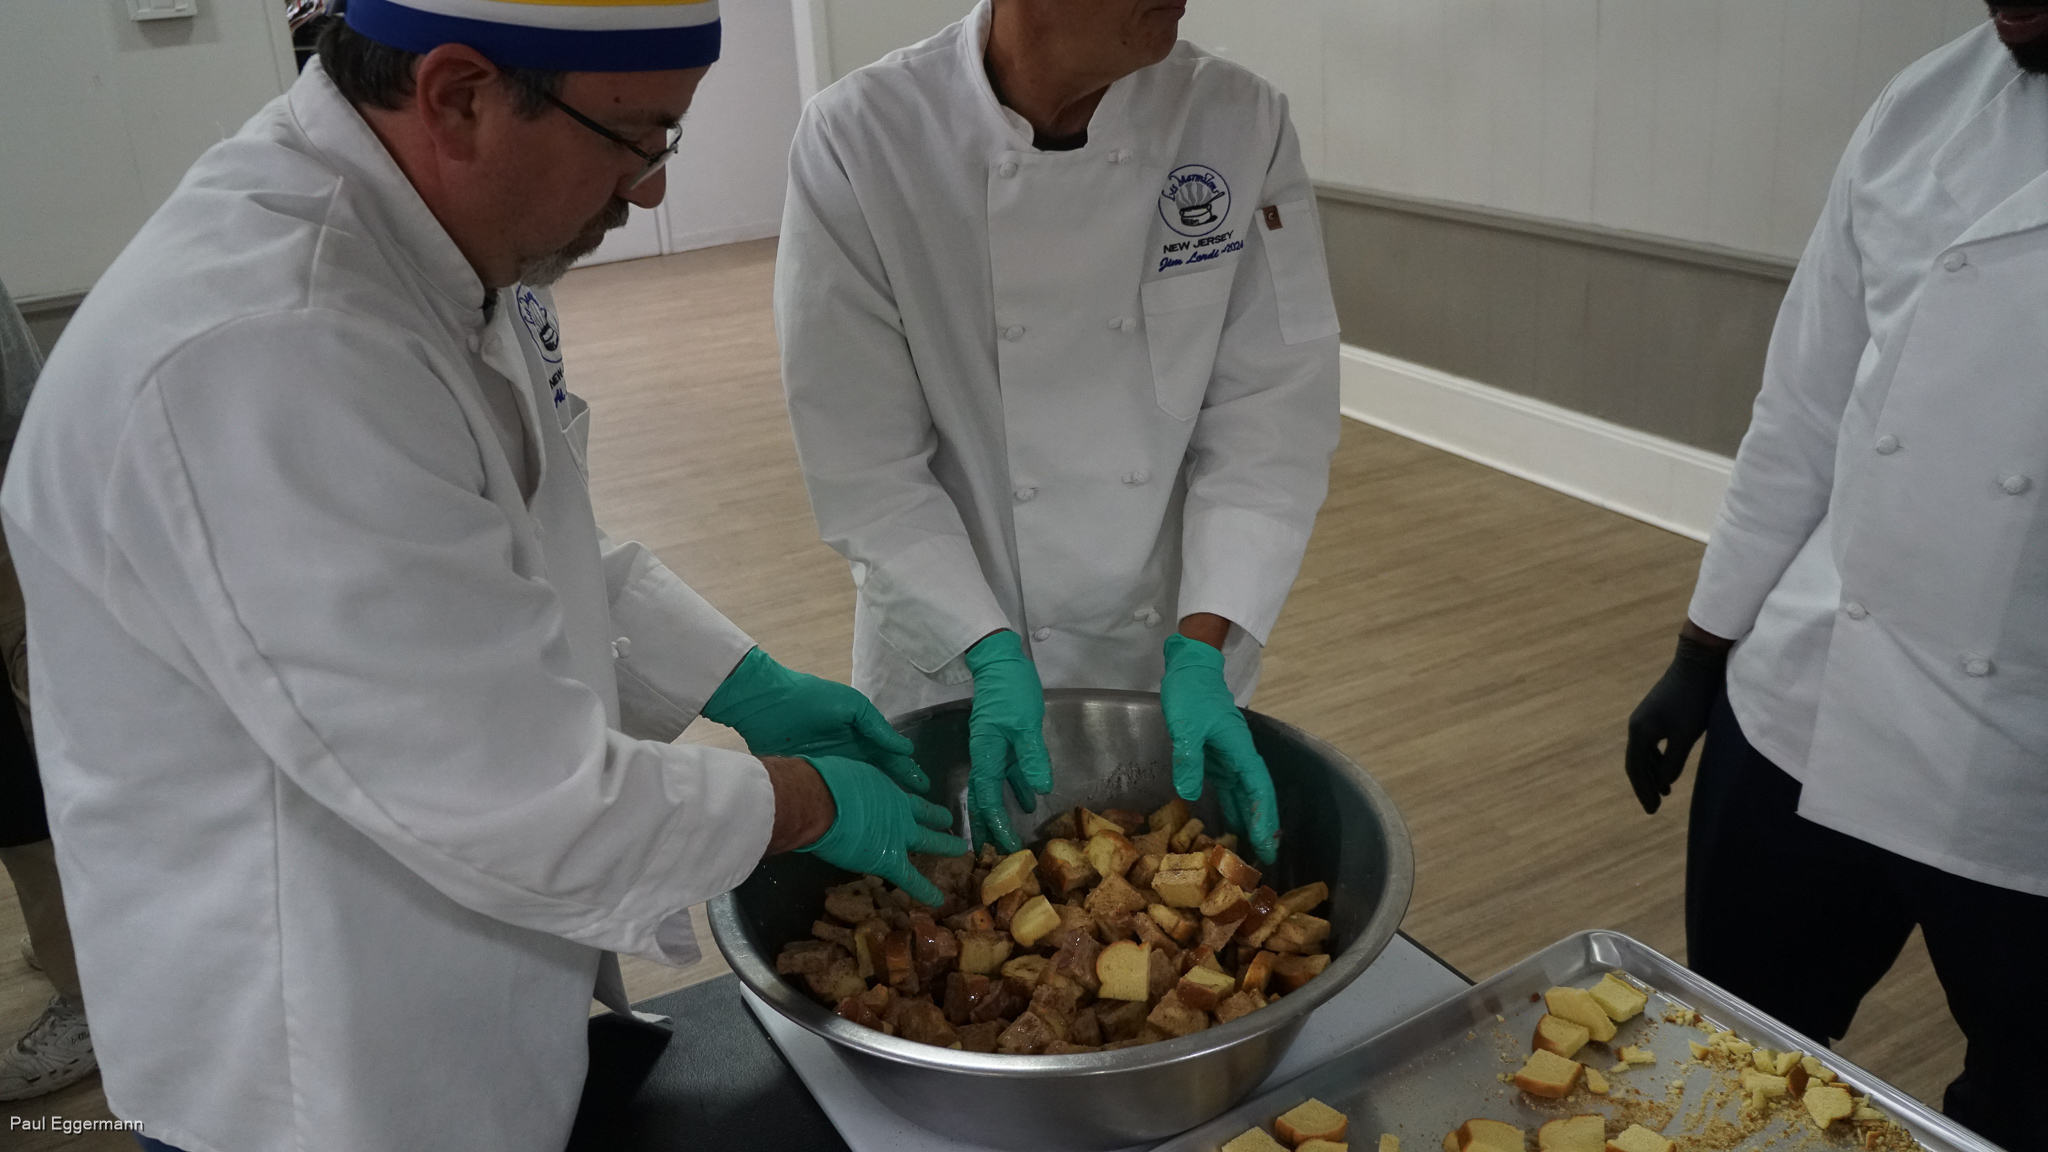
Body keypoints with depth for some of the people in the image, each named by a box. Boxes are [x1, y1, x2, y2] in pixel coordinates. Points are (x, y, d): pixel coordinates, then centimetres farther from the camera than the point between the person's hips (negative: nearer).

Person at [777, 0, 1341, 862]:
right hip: (955, 664, -1)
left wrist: (1201, 649, -18)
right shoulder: (860, 141, -19)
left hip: (1179, 658, 2)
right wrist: (991, 656, -22)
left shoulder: (1243, 123, -12)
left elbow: (1272, 412, -10)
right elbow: (862, 462, -16)